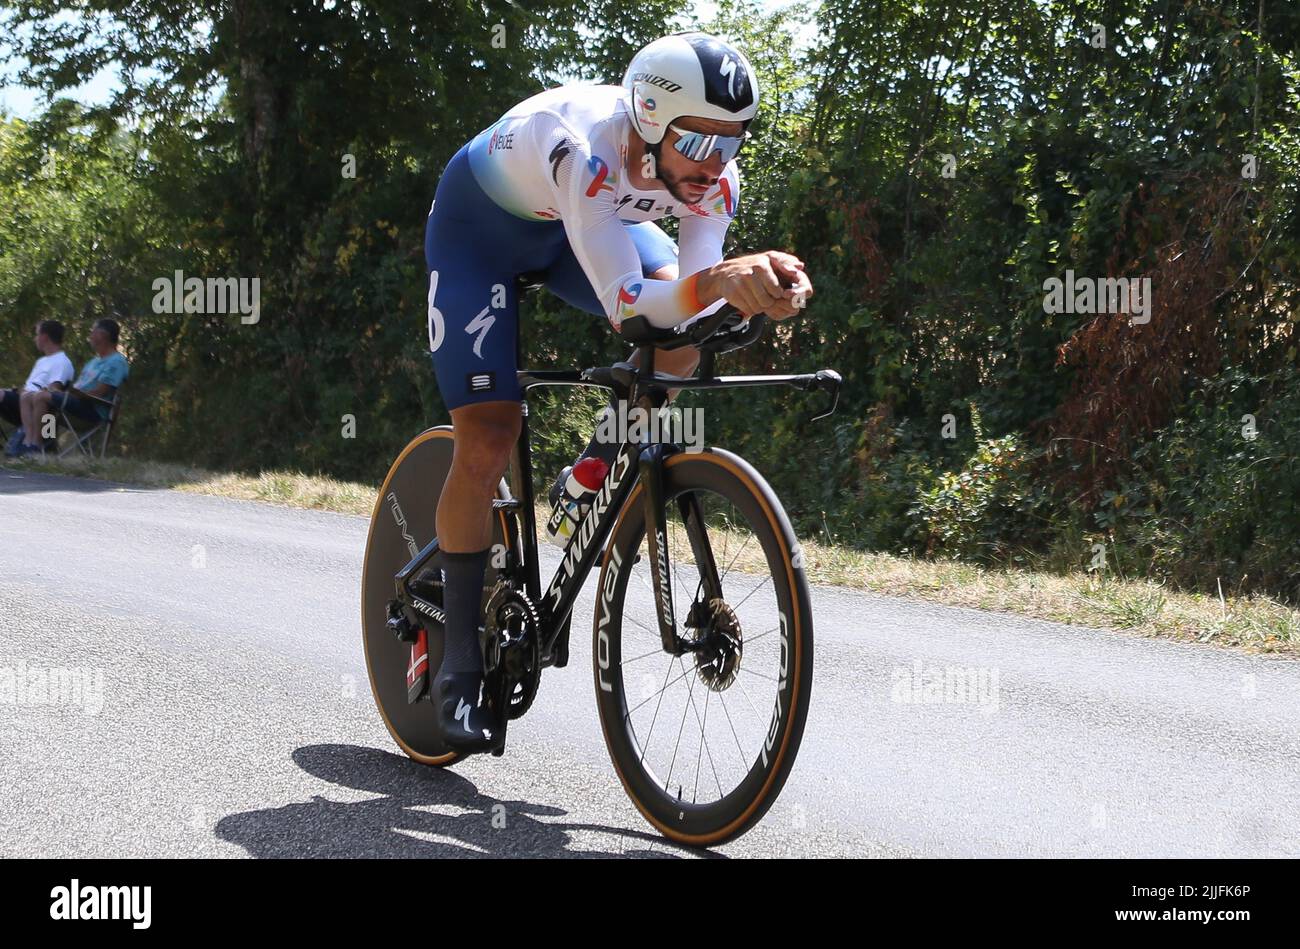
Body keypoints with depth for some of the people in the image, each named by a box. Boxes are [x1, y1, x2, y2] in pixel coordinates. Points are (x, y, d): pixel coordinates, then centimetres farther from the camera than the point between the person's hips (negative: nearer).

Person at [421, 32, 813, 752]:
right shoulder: (586, 148, -43)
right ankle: (461, 662, 1)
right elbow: (626, 303, -47)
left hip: (582, 221, 5)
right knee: (487, 442, -13)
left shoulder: (713, 177, -26)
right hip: (479, 227, -5)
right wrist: (720, 281, -63)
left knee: (682, 332, -23)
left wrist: (760, 281, -47)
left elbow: (689, 301, -27)